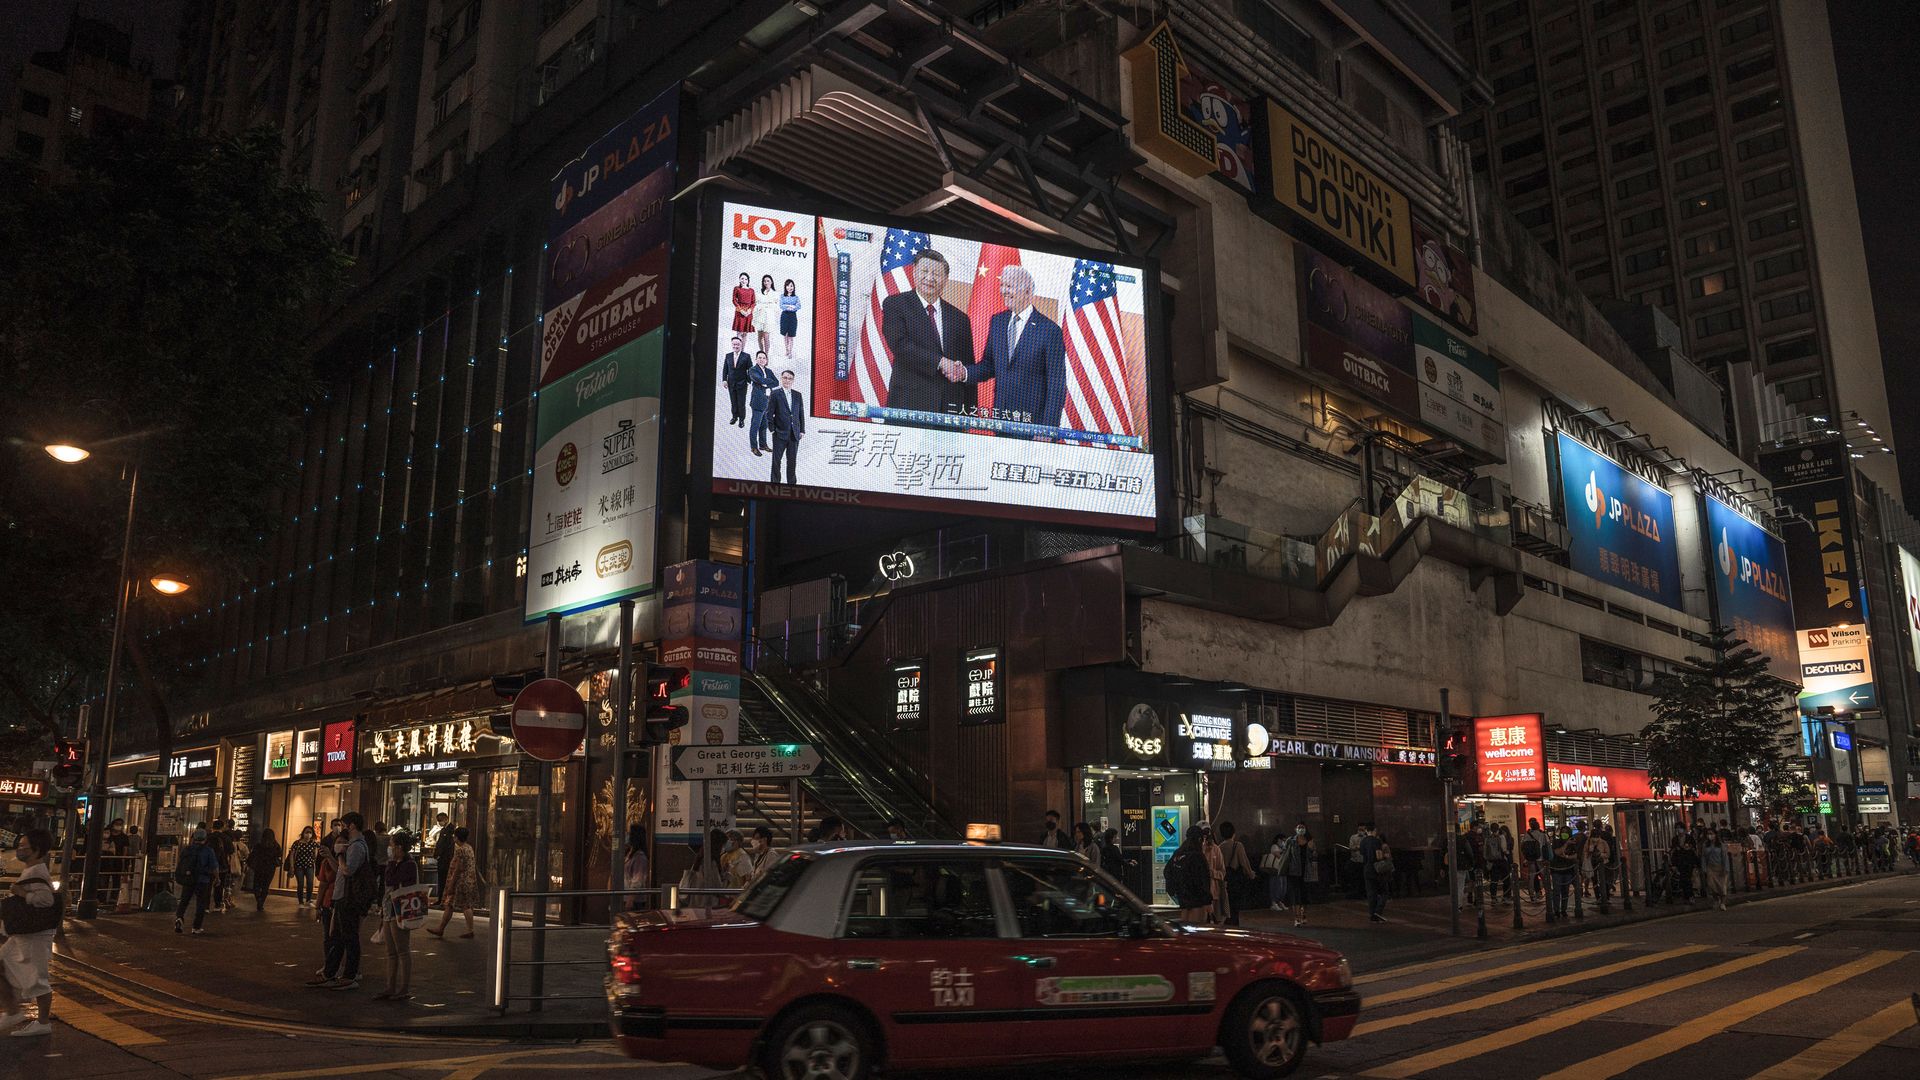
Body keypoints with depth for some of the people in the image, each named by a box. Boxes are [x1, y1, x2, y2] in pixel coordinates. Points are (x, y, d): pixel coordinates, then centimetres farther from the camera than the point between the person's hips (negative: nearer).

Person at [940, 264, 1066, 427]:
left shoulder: (1050, 330, -9)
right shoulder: (997, 321, 9)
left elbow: (1056, 385, -9)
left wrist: (1048, 431, -14)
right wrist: (965, 372, -6)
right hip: (999, 419, 5)